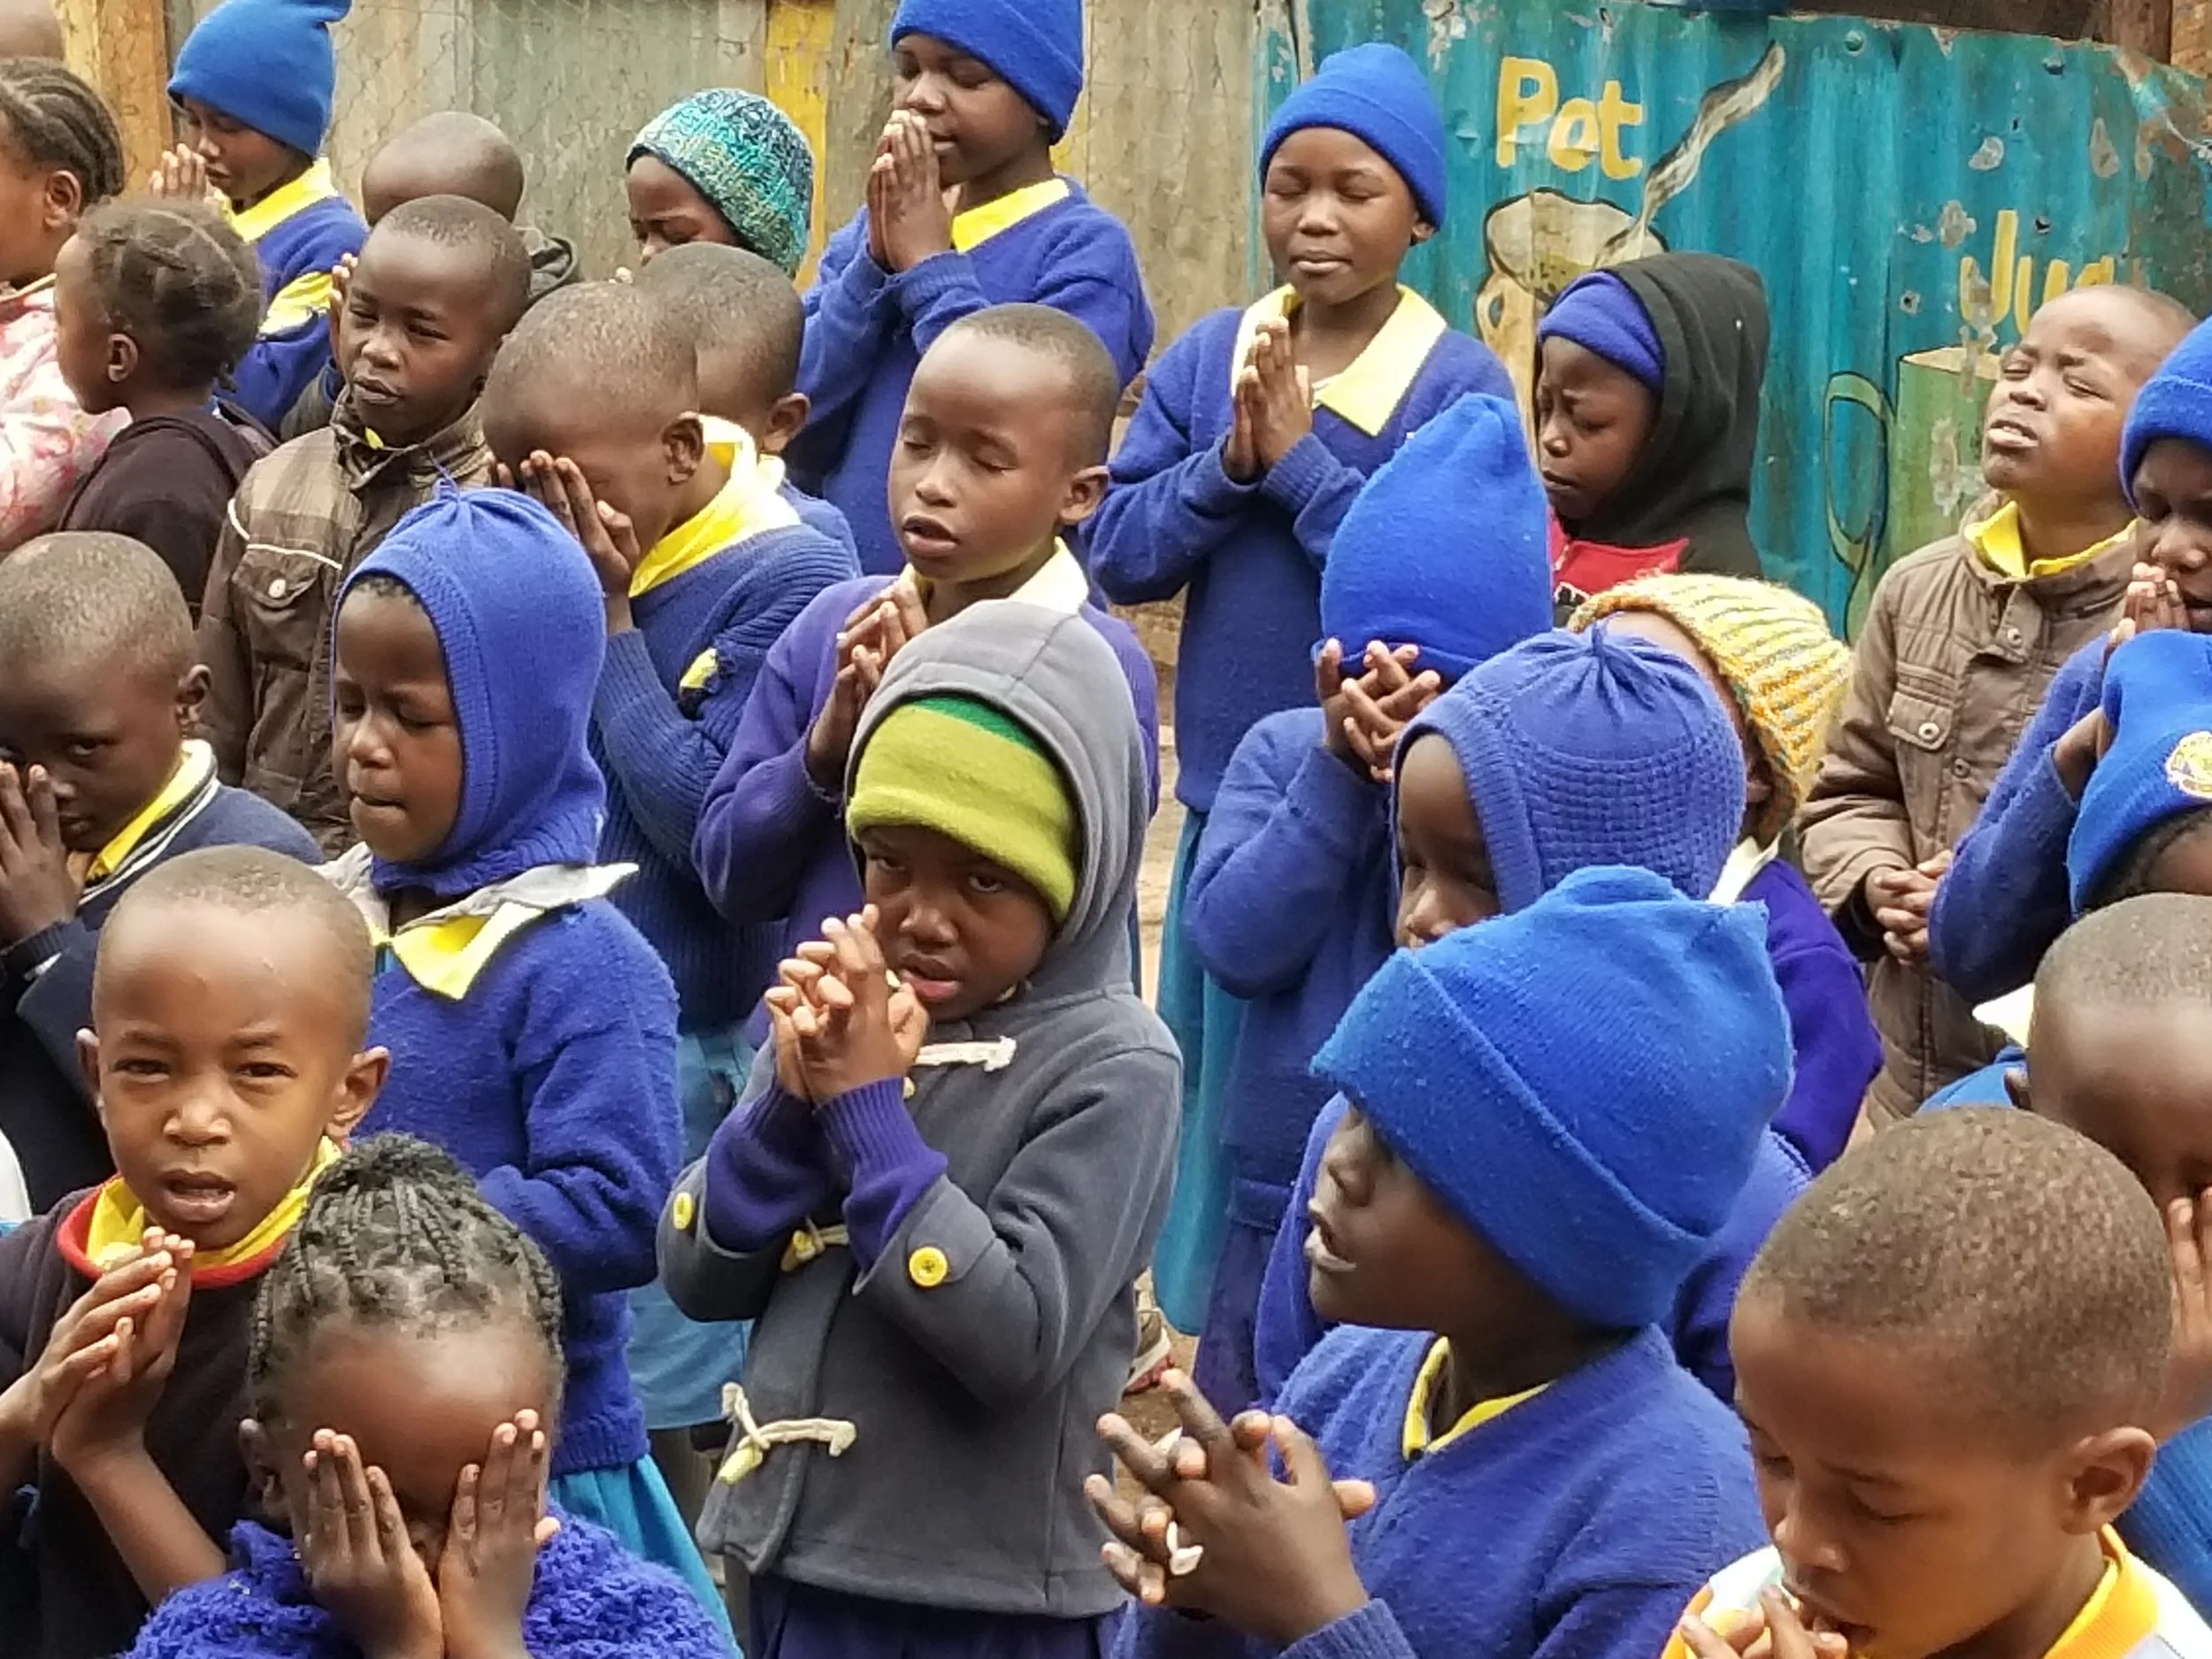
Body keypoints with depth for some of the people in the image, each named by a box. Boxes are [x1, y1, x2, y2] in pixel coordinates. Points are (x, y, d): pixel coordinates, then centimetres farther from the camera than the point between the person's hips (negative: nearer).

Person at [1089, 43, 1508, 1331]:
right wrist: (1229, 461, -16)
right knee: (1204, 1112, 16)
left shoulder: (1460, 385, -9)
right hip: (1226, 803, 5)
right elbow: (1119, 554, -1)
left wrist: (1300, 456, -19)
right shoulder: (1210, 355, 2)